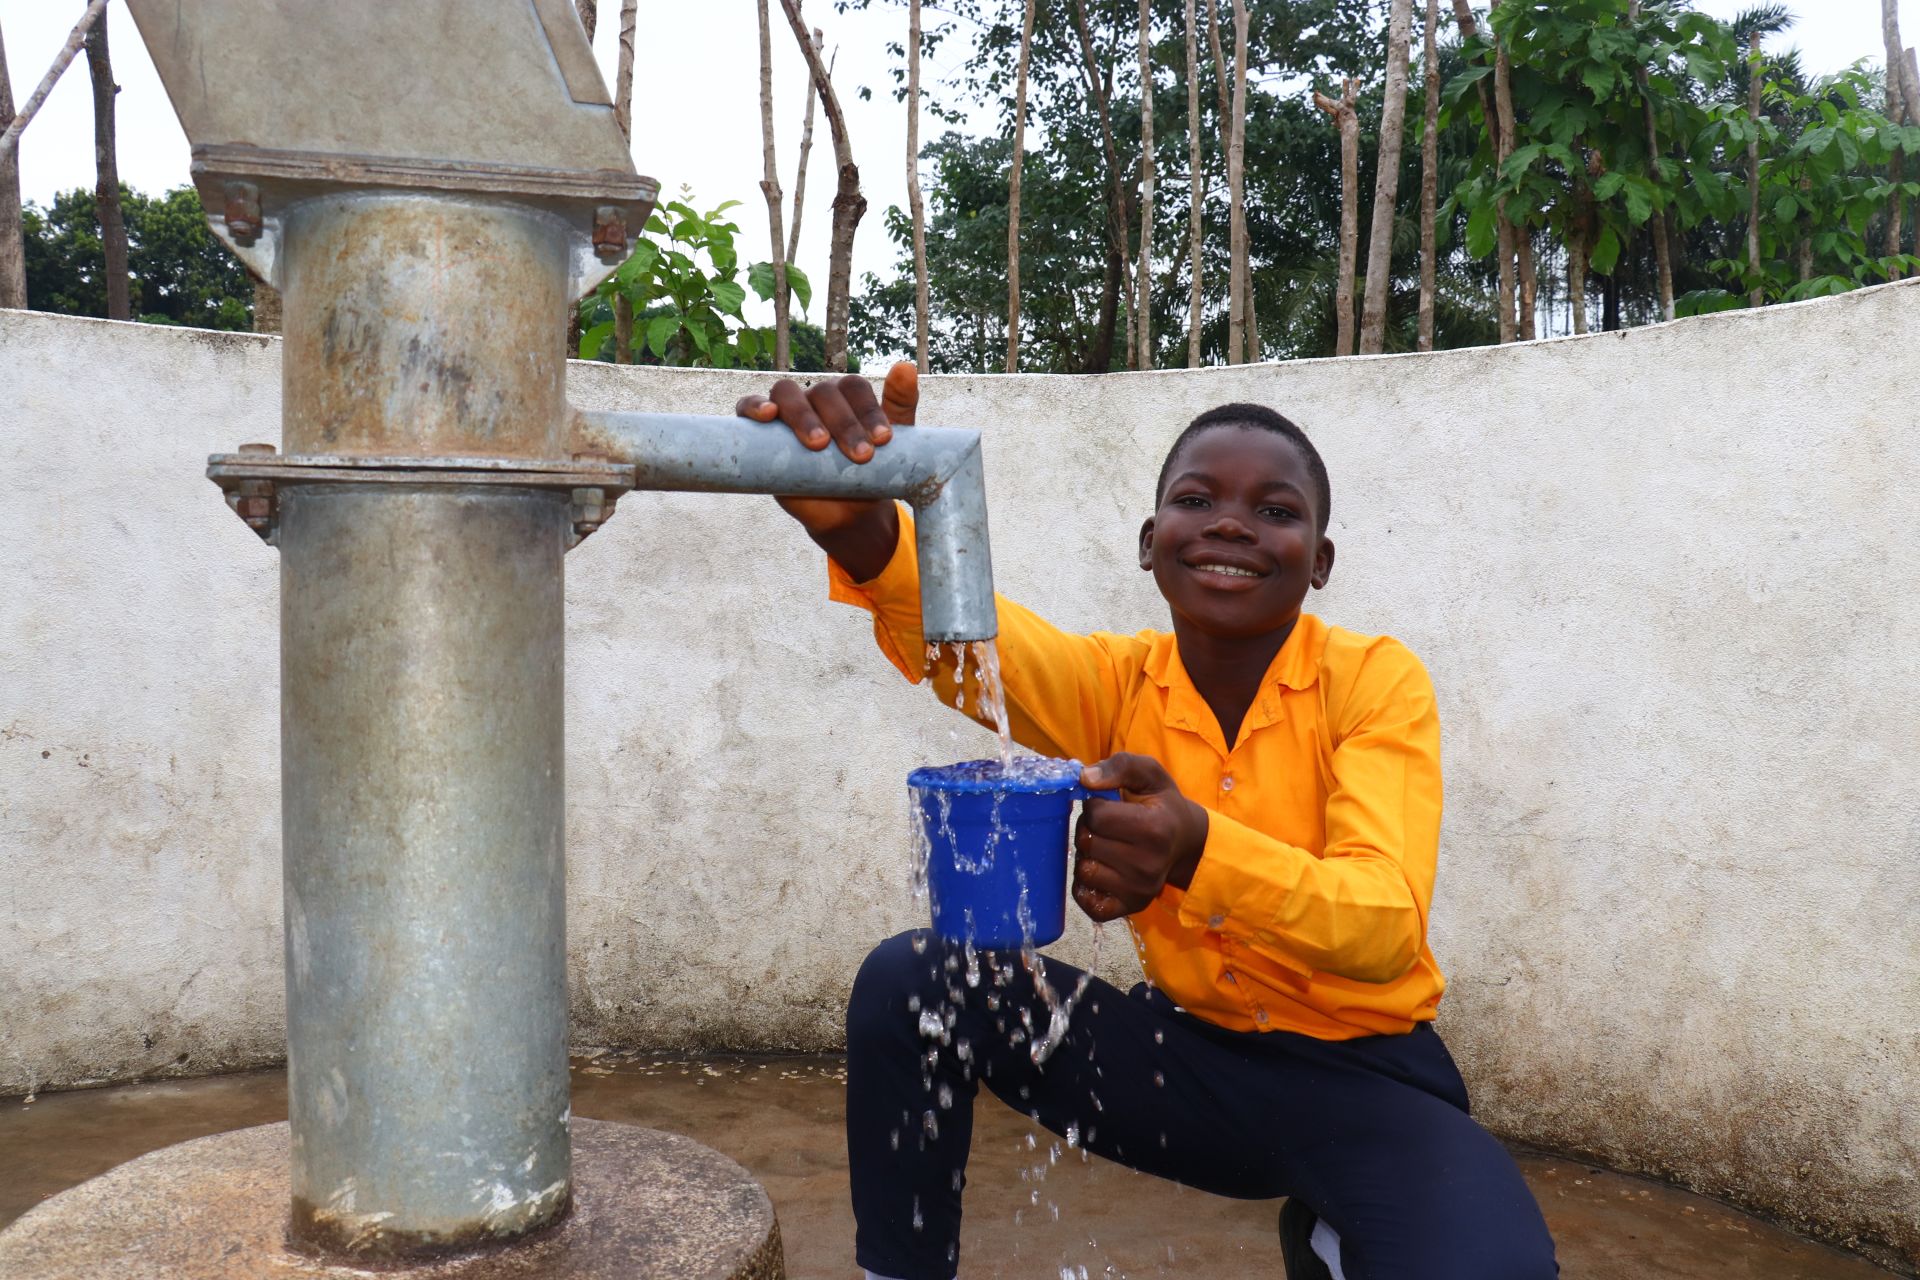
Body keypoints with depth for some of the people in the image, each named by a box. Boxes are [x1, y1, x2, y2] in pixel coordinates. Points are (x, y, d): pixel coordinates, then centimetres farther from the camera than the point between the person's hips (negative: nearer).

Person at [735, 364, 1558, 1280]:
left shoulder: (1376, 680, -14)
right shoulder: (1114, 682, -7)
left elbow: (1388, 925, -28)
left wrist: (1195, 848, -48)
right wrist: (858, 528, -52)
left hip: (1365, 1075, -2)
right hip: (1192, 1048, 2)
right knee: (910, 984, -15)